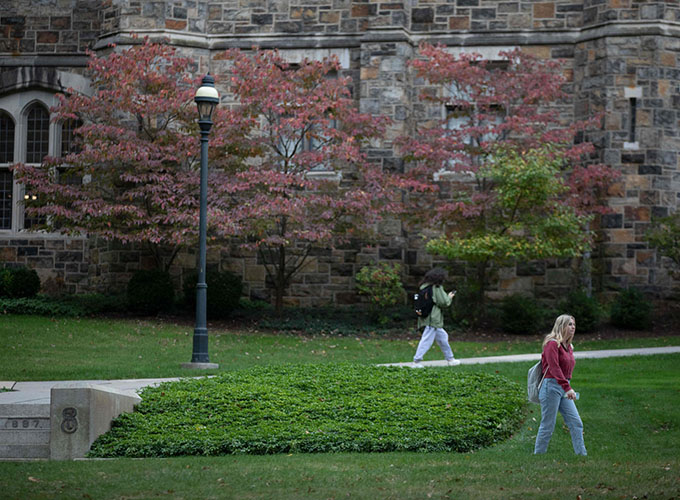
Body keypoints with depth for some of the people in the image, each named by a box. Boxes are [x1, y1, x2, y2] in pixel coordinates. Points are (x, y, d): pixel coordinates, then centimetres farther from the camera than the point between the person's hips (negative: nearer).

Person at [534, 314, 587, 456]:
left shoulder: (568, 347, 16)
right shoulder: (552, 344, -11)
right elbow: (554, 368, -23)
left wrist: (568, 388, 9)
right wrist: (567, 388, -31)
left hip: (564, 389, 8)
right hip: (552, 386, -8)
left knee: (576, 423, 3)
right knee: (548, 426, -3)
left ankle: (582, 455, 6)